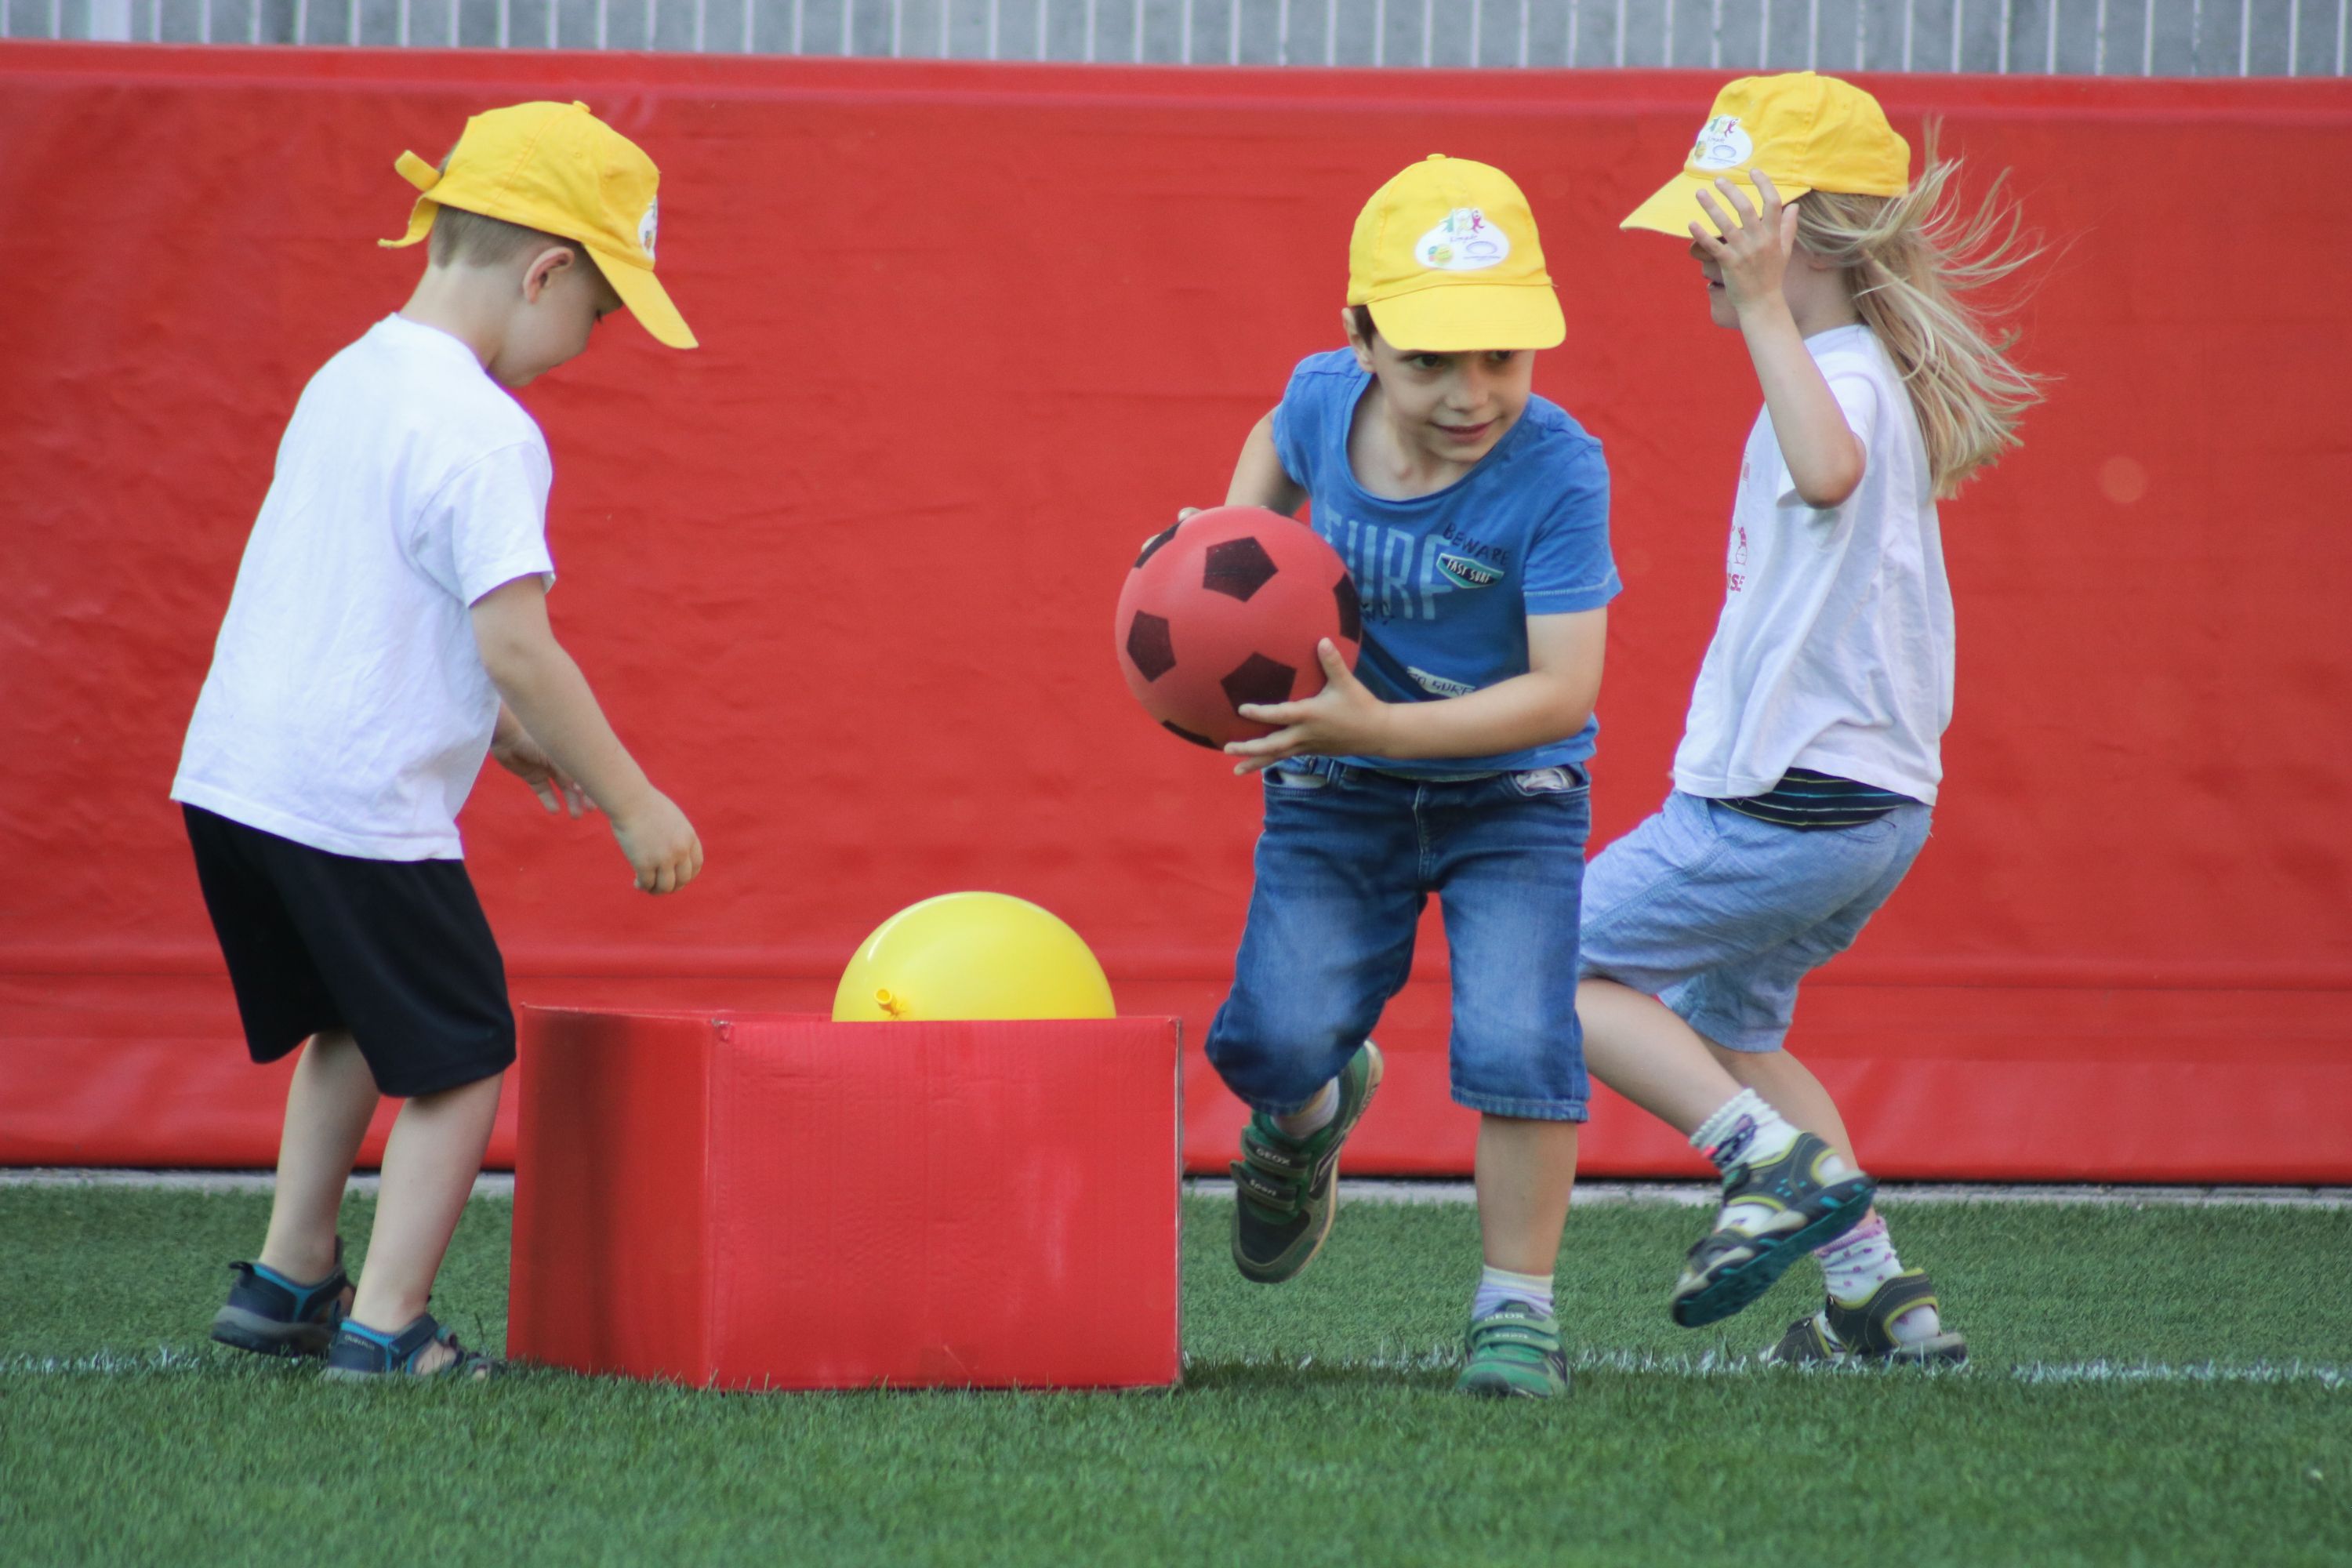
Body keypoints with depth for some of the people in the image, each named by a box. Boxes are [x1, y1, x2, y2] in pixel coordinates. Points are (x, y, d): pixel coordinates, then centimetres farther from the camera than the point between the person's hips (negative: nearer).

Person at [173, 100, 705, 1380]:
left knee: (351, 1026, 27)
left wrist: (501, 725, 29)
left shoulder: (346, 380, 13)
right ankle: (386, 1326, 1)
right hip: (361, 802, -9)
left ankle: (289, 1275, 31)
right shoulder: (483, 434, -15)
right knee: (460, 1059, 3)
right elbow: (514, 643, -19)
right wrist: (633, 804, -11)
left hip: (232, 773, 9)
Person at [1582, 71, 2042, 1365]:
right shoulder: (1883, 380, 13)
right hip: (1882, 793, 10)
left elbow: (1826, 474, -44)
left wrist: (1762, 308, -49)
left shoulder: (1843, 377, -19)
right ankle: (1879, 1297, 18)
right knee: (1723, 1024, 26)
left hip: (1790, 802, -10)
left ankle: (1782, 1158, -11)